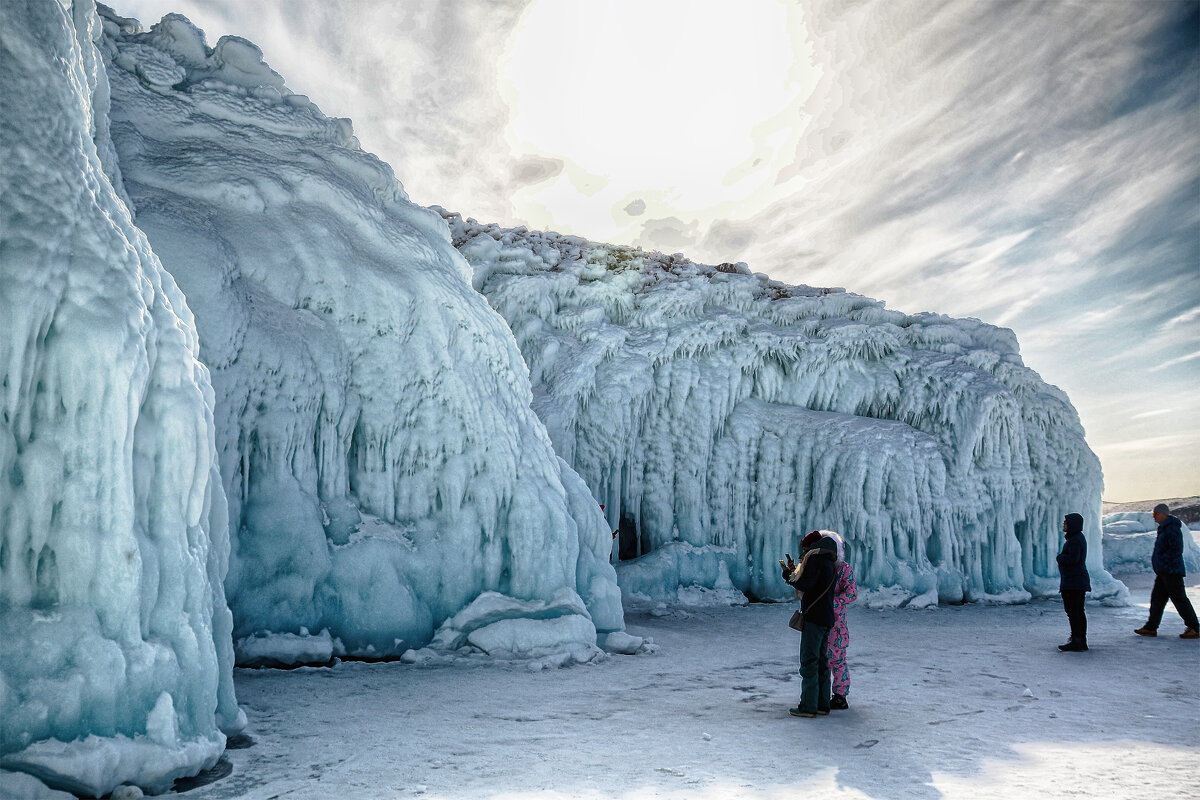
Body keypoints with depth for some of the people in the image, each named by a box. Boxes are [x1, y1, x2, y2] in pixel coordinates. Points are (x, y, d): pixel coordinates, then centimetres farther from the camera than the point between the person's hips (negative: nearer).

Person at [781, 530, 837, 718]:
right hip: (827, 618, 9)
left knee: (809, 662, -7)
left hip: (813, 617, -9)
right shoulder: (830, 564, 21)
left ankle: (808, 706, -6)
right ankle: (823, 704, 15)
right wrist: (795, 570, 18)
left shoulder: (814, 558, -8)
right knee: (821, 662, 12)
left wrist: (788, 573, -1)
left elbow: (804, 584, -18)